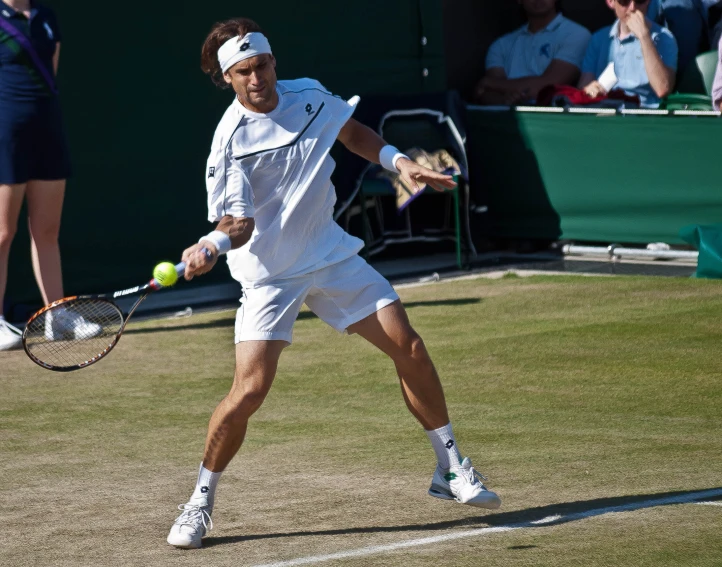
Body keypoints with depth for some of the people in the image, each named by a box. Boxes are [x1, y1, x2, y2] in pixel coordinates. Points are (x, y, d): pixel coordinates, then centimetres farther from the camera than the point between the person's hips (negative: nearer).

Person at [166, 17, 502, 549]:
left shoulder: (309, 96, -3)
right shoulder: (232, 141, -18)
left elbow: (354, 133, 17)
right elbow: (238, 222, -23)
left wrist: (399, 162, 3)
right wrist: (213, 245, -44)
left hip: (332, 255, 5)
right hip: (270, 272, -5)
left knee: (409, 348, -1)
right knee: (249, 390, -16)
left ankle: (450, 469, 17)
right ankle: (201, 501, 4)